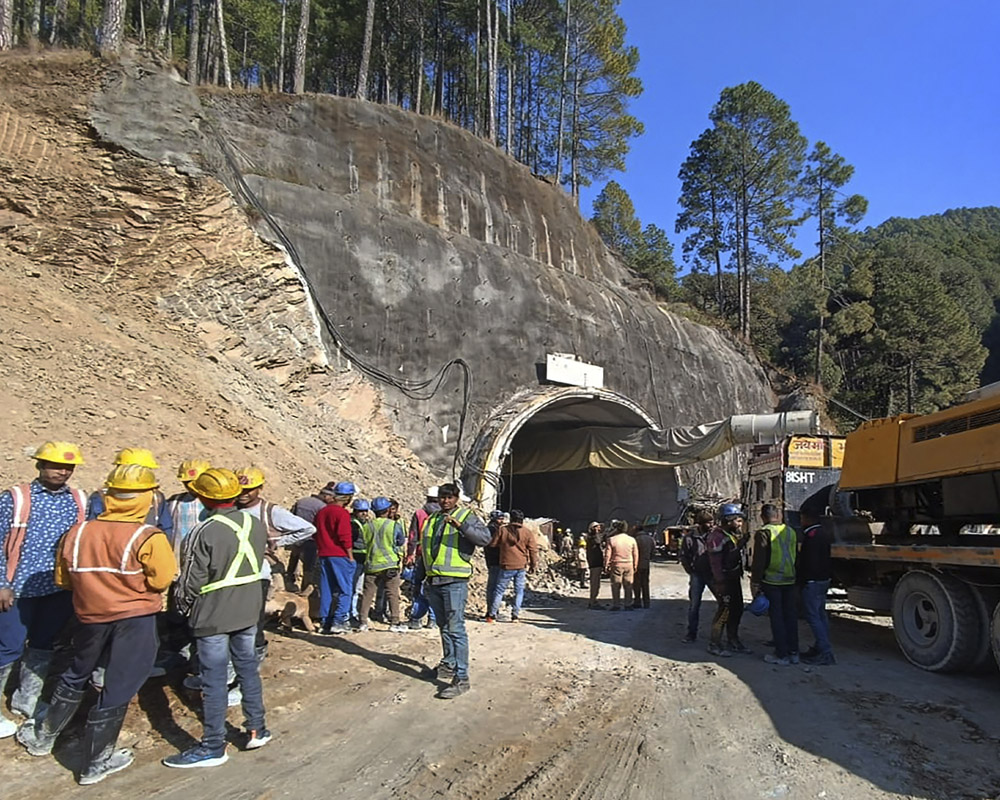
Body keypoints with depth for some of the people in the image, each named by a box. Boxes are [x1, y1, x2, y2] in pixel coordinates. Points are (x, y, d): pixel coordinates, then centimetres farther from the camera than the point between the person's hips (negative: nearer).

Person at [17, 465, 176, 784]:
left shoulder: (77, 532, -4)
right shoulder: (149, 538, -20)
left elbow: (63, 578, 5)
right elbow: (161, 580, -15)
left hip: (91, 616, 5)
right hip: (135, 619, -4)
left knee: (76, 676, 27)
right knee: (118, 687, 8)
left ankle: (43, 736, 45)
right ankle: (96, 764, 20)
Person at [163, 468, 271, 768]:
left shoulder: (204, 533, -21)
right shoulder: (256, 525, -3)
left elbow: (191, 581, -13)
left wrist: (185, 606, 5)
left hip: (213, 616, -6)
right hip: (249, 611, 6)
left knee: (214, 680, 4)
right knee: (248, 668, 18)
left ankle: (213, 747, 16)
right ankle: (257, 729, 28)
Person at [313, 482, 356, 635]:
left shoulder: (322, 511, 12)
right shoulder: (342, 513, -12)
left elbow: (317, 534, 17)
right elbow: (344, 537, -16)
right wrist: (350, 556, -8)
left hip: (324, 555, 7)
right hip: (340, 555, -7)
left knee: (326, 590, 11)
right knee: (345, 589, 0)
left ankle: (324, 622, 13)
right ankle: (338, 622, -4)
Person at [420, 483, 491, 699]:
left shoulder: (467, 516, -4)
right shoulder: (432, 519, 15)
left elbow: (485, 538, -20)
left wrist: (460, 525, -33)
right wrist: (426, 575, 24)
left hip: (455, 582, -7)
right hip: (433, 582, 7)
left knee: (455, 629, -10)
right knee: (444, 627, 19)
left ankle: (461, 678, -9)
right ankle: (449, 664, 34)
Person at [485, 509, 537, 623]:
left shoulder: (502, 529, -5)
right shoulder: (527, 532, -1)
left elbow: (493, 543, 4)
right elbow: (533, 550, 1)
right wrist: (533, 564, 11)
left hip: (506, 566, -1)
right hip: (521, 566, 1)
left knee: (499, 590, 7)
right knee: (519, 591, 12)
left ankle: (492, 615, 9)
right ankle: (515, 615, 10)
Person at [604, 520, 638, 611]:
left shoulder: (611, 540, -9)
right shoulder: (632, 540, -1)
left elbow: (607, 555, -7)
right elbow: (636, 555, 4)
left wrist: (606, 566, 2)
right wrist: (635, 566, 14)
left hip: (616, 565, -2)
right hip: (629, 565, 2)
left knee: (616, 586, 6)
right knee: (628, 586, 11)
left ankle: (616, 605, 8)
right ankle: (628, 604, 15)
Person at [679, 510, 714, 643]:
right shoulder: (690, 537, -6)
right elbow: (684, 557, 3)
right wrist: (691, 572, 0)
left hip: (713, 574, 1)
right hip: (697, 575, -1)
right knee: (694, 605, 5)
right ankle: (692, 633, 14)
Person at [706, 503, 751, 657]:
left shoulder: (734, 535, 13)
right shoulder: (717, 536, -18)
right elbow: (715, 562, -22)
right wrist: (720, 583, -23)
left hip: (734, 578, 10)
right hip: (723, 579, -10)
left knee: (737, 609, 14)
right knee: (725, 609, -10)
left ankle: (734, 641, 28)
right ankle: (714, 644, 0)